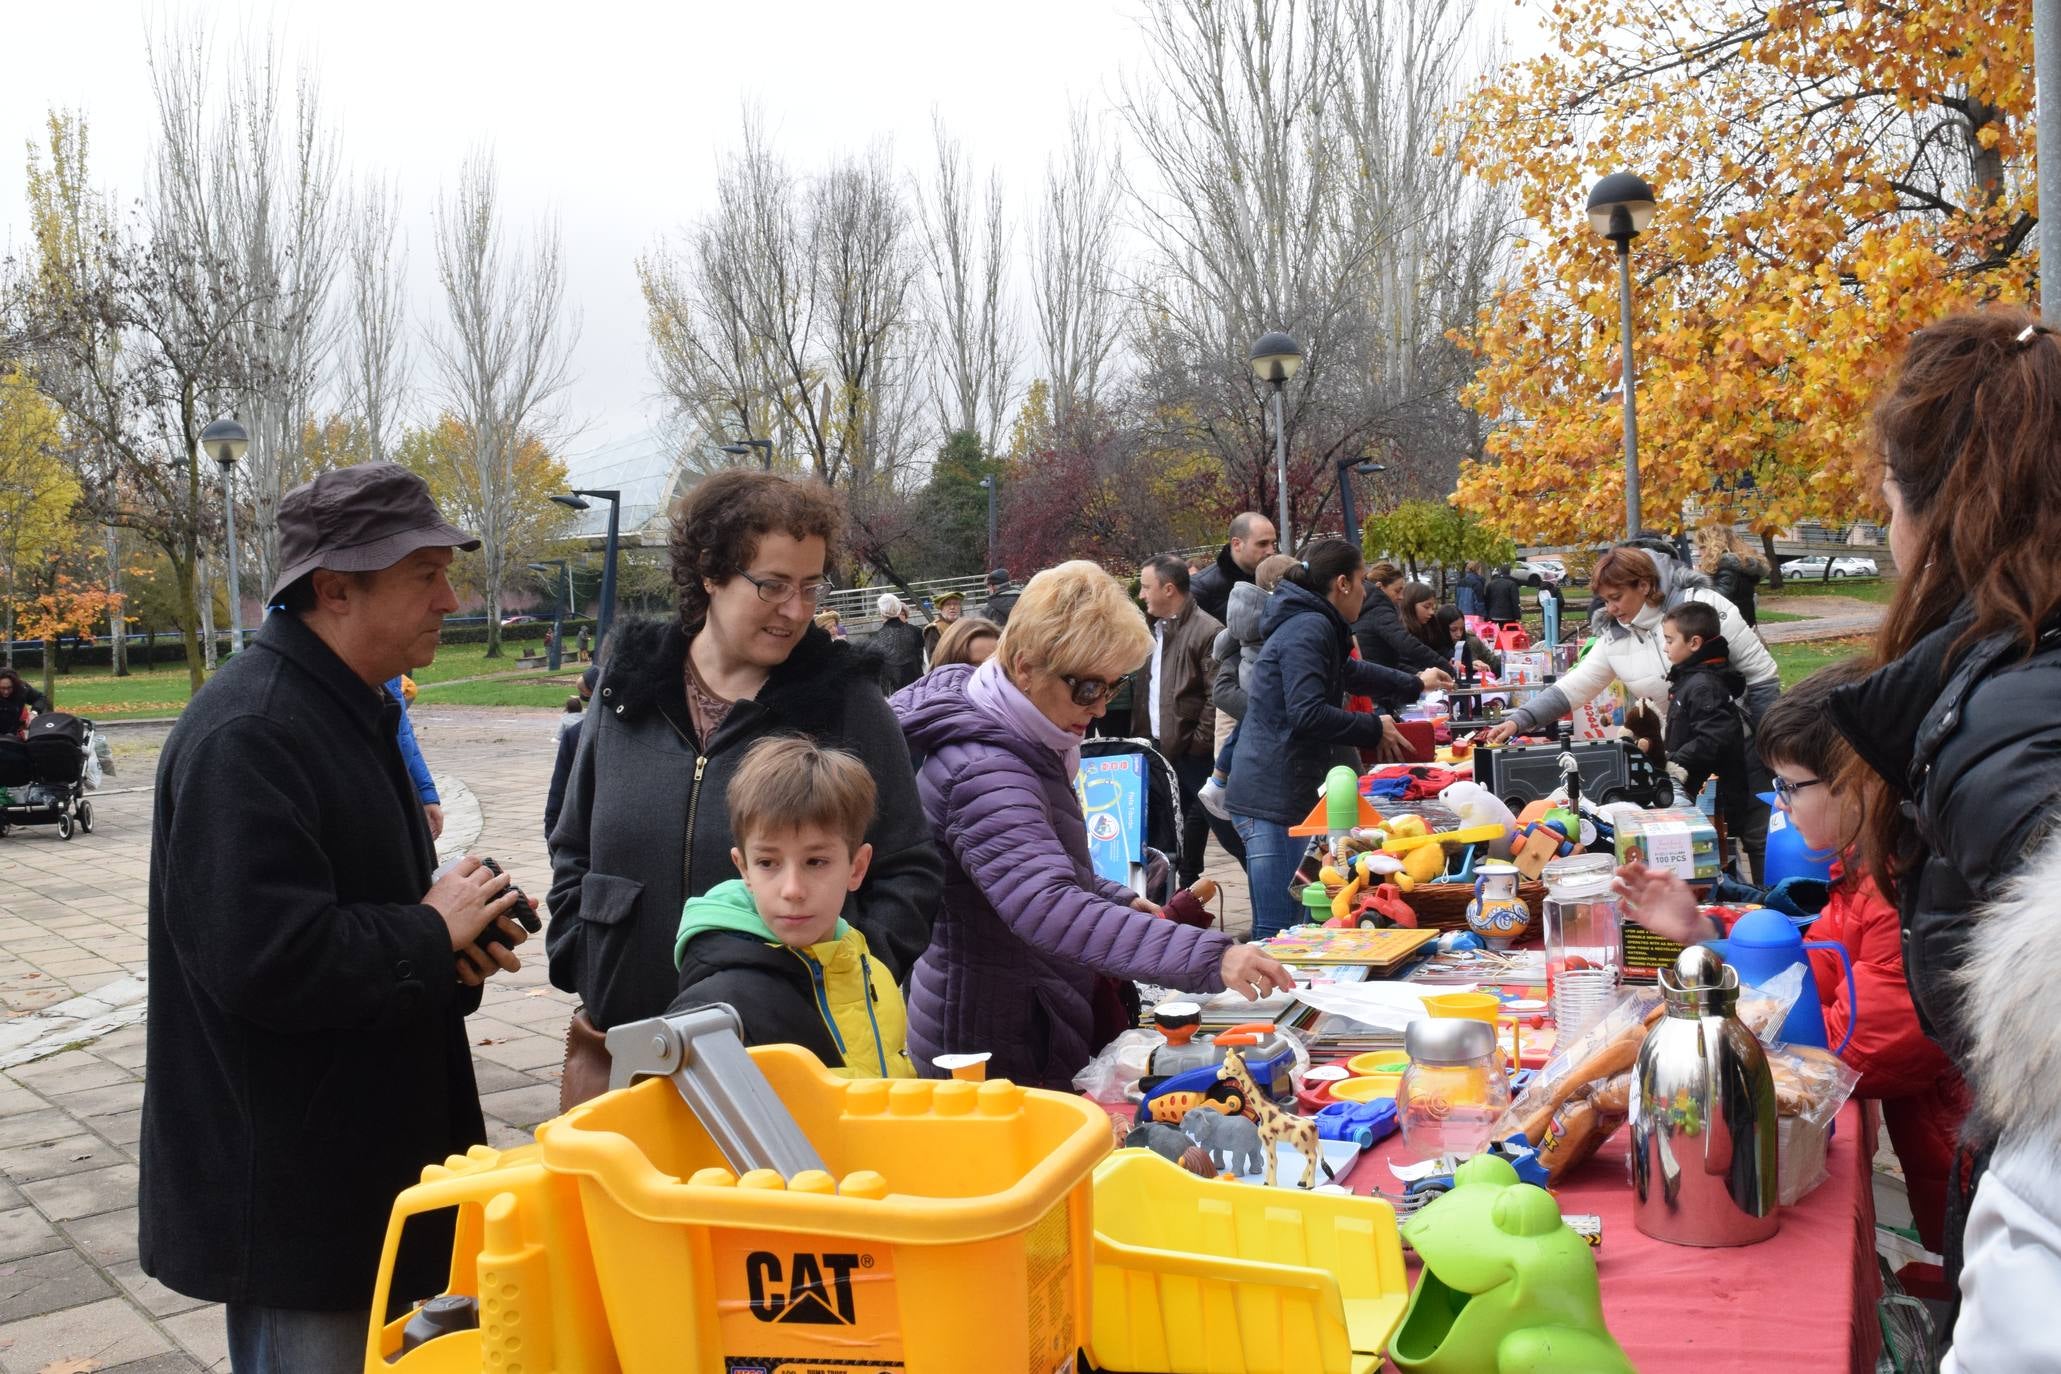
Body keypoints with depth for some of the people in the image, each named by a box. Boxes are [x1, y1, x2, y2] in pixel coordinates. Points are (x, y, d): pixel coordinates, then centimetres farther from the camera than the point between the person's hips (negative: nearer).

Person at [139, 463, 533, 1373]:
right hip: (287, 1192, -10)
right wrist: (432, 935, -18)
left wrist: (454, 937, 0)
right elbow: (265, 960, -33)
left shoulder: (348, 709, 10)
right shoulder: (247, 734, -23)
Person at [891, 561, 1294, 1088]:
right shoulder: (984, 774, -28)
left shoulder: (1017, 743, 5)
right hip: (995, 1055, -10)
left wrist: (1118, 900, 7)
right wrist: (1209, 959, -47)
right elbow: (1051, 911, -42)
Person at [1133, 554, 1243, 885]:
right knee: (1184, 834, 17)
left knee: (1228, 830, -3)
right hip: (1162, 751, 8)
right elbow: (1141, 690, 19)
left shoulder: (1207, 631, -13)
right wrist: (1143, 739, 11)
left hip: (1193, 755, -8)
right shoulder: (1155, 631, 14)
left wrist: (1198, 744, -16)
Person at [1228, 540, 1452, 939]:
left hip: (1283, 793, 11)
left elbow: (1350, 672, 40)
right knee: (1279, 931, -11)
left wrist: (1416, 684, 54)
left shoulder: (1310, 625, 21)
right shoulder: (1309, 629, -12)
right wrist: (1375, 729, -9)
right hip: (1274, 798, -11)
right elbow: (1308, 714, -23)